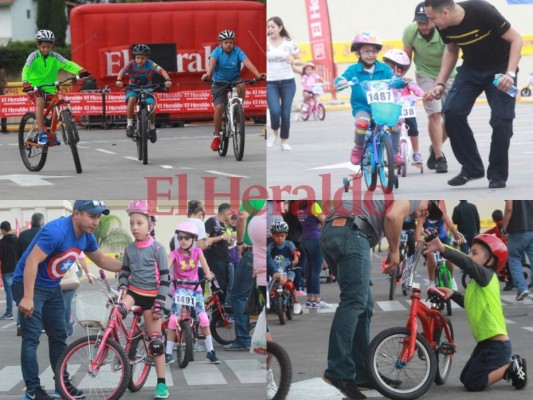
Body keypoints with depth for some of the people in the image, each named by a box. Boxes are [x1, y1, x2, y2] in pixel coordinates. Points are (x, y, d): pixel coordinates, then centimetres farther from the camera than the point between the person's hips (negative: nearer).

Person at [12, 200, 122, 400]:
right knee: (32, 338, -9)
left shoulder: (87, 237, -2)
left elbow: (101, 260, 15)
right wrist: (27, 298, -33)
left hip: (52, 288, 9)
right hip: (28, 285, -8)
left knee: (59, 336, 11)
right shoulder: (56, 231, -29)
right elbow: (31, 262, -31)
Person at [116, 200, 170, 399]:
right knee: (118, 311, -34)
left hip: (150, 296, -3)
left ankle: (161, 383, 2)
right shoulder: (129, 248, 3)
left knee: (155, 340, -2)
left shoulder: (157, 248, -9)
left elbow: (164, 277, -9)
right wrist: (122, 287, -4)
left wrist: (159, 303, -14)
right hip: (133, 291, 3)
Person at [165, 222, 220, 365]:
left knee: (203, 318, -8)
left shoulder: (197, 251, 1)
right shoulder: (175, 253, -6)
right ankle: (168, 353, -8)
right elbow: (167, 264, -23)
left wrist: (208, 274, -35)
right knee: (174, 319, -13)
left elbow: (203, 262, -16)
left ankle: (210, 351, 1)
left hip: (195, 288, 2)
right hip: (179, 288, -2)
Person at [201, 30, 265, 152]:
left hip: (234, 79, 1)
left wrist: (258, 75, -43)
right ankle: (217, 135, 1)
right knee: (219, 107, -16)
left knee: (241, 85, -34)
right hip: (219, 82, -1)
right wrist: (208, 74, -53)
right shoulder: (217, 52, -14)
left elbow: (247, 63, -27)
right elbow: (212, 63, -32)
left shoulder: (237, 51, -13)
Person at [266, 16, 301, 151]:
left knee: (286, 113, 1)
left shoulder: (289, 42, 1)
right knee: (275, 111, -17)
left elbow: (299, 61, 6)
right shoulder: (265, 43, -1)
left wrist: (292, 61, -14)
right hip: (270, 83, -1)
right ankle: (274, 132, 14)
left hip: (288, 82, 1)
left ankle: (284, 141, 15)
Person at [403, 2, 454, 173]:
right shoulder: (410, 31, -19)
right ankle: (439, 157, -11)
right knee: (434, 113, -16)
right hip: (425, 75, 0)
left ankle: (435, 148, 26)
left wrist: (438, 86, -45)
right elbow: (406, 56, -3)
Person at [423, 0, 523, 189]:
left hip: (500, 68, -5)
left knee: (501, 119, -15)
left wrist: (510, 73, -32)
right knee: (452, 112, -12)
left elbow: (516, 39, -21)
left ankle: (498, 174, 2)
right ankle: (472, 168, 2)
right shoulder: (444, 26, -14)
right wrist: (440, 84, -2)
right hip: (471, 68, 5)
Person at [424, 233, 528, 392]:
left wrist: (442, 248, -43)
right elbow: (471, 304, 30)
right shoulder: (478, 281, 15)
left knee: (473, 383, -11)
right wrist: (453, 295, 17)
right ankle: (507, 365, 18)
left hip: (497, 344, -10)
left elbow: (467, 264, -33)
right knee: (465, 378, 15)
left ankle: (511, 368, 0)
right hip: (485, 342, 10)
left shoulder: (487, 276, -13)